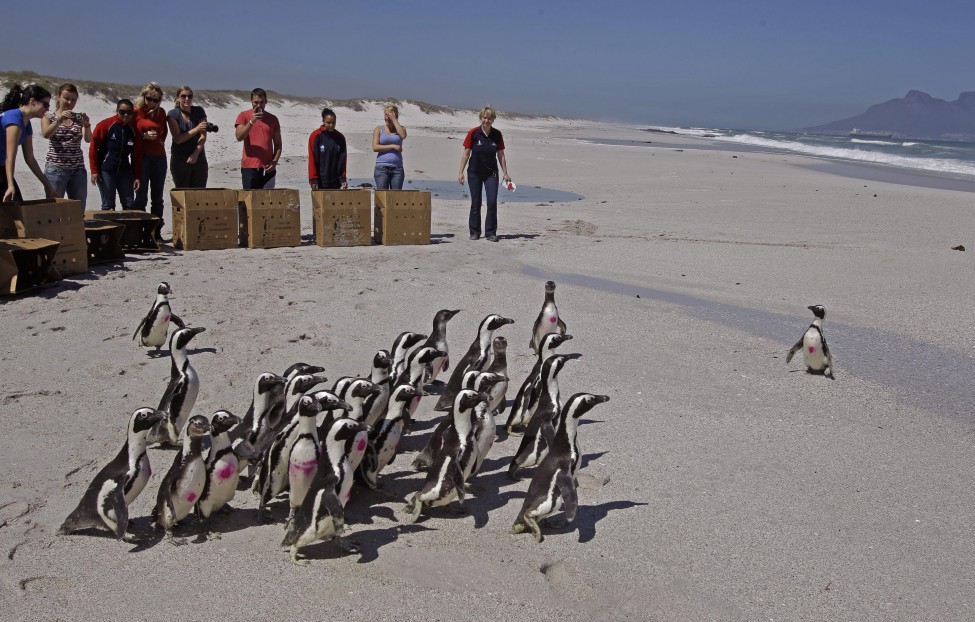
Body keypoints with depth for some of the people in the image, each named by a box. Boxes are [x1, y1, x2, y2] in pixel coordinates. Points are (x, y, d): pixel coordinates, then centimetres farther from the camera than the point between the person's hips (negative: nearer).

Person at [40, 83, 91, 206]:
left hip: (78, 169, 2)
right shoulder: (49, 117, 6)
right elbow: (46, 134, -14)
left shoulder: (79, 118, 11)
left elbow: (88, 139, -5)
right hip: (56, 168, -2)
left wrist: (87, 125, -25)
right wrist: (59, 120, -28)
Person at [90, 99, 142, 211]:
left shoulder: (134, 129, 5)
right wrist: (94, 171, -8)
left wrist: (137, 176, 4)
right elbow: (93, 149, -4)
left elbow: (137, 155, 8)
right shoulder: (105, 125, -5)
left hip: (125, 171, 4)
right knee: (108, 206, -1)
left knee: (130, 205, 2)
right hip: (106, 171, -4)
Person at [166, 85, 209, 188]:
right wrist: (196, 129, -18)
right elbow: (178, 139, -10)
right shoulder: (173, 114, -2)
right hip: (180, 160, -2)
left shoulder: (199, 111, 4)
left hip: (199, 158, 2)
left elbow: (203, 136, -3)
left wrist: (195, 154, -15)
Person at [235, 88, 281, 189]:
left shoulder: (273, 119, 10)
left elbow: (278, 144, 12)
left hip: (268, 168, 2)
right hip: (249, 167, -2)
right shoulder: (243, 116, 5)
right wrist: (251, 121, -20)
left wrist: (275, 161, -4)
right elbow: (239, 137, -9)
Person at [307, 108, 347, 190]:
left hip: (335, 182, 3)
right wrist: (313, 179, -11)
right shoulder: (315, 136, -3)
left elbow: (342, 160, 7)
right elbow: (312, 159, -5)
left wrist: (343, 178, -2)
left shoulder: (340, 138, 7)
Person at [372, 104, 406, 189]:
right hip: (382, 167, -1)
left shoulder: (400, 128, 13)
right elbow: (375, 147, -4)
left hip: (397, 167, 2)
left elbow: (403, 136, -12)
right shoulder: (379, 129, 8)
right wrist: (392, 146, -9)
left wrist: (394, 120, -6)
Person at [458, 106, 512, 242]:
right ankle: (475, 232, 16)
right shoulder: (473, 133, -6)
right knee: (475, 203, 4)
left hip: (491, 173, 1)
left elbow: (501, 155, 5)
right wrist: (461, 172, -5)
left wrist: (505, 174, 3)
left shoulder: (497, 135, -1)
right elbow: (466, 154, -2)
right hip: (474, 172, -1)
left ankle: (491, 232, 2)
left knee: (492, 202, -7)